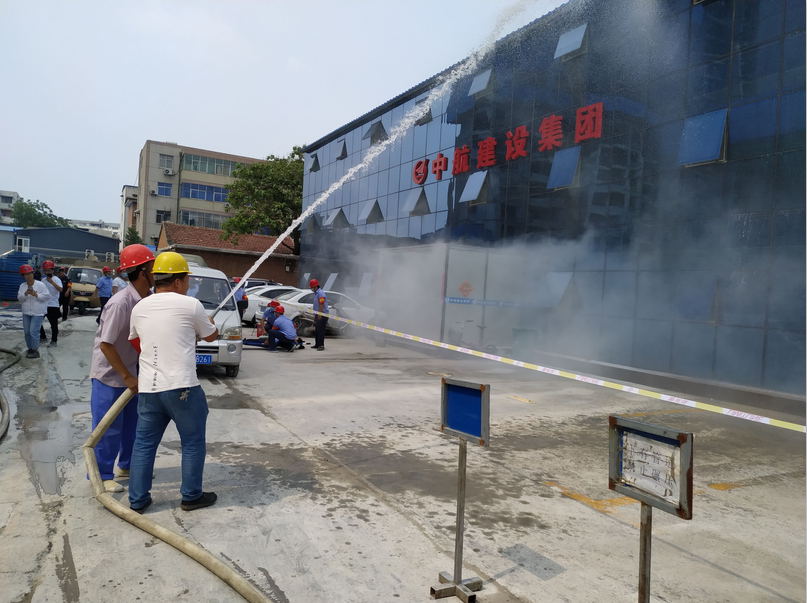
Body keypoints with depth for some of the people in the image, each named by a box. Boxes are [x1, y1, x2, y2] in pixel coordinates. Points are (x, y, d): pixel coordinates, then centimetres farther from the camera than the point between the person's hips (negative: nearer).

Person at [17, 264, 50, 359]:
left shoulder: (40, 284, -7)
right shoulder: (22, 286, 7)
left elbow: (47, 296, -11)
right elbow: (19, 298, 2)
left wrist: (36, 295, -21)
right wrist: (25, 294, -17)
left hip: (37, 313, -6)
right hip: (26, 313, 6)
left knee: (33, 332, -11)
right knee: (27, 332, 10)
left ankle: (35, 350, -1)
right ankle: (30, 348, 24)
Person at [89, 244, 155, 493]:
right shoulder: (120, 303, -27)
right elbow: (106, 344, -25)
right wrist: (127, 377, -21)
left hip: (129, 372, 8)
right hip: (108, 375, -8)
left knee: (133, 423, 17)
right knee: (109, 428, 2)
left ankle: (127, 465, 34)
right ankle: (102, 475, 18)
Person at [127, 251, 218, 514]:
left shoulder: (140, 308, 9)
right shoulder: (190, 305, -7)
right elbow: (211, 336, 8)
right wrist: (210, 323, 29)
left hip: (147, 388, 5)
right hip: (182, 388, -5)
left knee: (144, 444, 15)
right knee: (192, 443, 10)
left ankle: (137, 500, 22)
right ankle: (191, 496, 20)